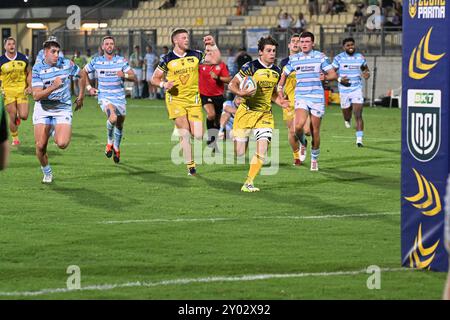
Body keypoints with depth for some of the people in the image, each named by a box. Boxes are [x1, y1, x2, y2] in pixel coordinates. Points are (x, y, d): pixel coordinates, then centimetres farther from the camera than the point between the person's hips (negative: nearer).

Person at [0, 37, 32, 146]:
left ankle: (18, 116, 29)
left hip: (22, 90, 1)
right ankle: (15, 138, 16)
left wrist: (29, 86, -2)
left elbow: (28, 73, 13)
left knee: (24, 116, -8)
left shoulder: (23, 58, 3)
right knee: (12, 117, -2)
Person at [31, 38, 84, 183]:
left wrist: (81, 96, 18)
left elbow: (82, 74, 15)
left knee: (62, 144, -20)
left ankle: (59, 134, 19)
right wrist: (53, 87, -32)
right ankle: (47, 173, 19)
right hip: (43, 110, 0)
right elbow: (36, 96, -18)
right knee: (40, 146, -8)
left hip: (63, 109, 0)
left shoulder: (67, 64, -6)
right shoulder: (37, 69, -10)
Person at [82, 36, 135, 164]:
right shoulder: (96, 61, 1)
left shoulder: (122, 61, 0)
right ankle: (110, 142, -5)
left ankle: (116, 148, 38)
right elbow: (83, 72, 17)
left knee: (119, 125, 11)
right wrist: (89, 87, 6)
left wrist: (124, 75, -23)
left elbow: (133, 77, -2)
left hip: (120, 97, 2)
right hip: (104, 97, -2)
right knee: (113, 118, -30)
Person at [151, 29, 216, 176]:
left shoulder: (195, 55, 4)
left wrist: (213, 45, -6)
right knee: (185, 134, -11)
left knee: (198, 136, -7)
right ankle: (190, 166, -1)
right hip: (176, 99, -3)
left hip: (194, 100, 3)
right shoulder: (167, 59, -3)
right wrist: (164, 84, -16)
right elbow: (154, 78, 4)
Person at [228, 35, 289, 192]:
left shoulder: (276, 71, 8)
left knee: (262, 152, -11)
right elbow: (232, 85, -9)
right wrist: (241, 93, -28)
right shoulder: (251, 66, -11)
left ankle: (248, 183, -2)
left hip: (265, 114, 4)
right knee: (240, 153, -4)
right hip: (246, 112, -4)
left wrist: (279, 101, 5)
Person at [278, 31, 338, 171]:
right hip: (301, 97, 1)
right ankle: (302, 144, 10)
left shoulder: (320, 57, 0)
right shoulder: (294, 59, 8)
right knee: (298, 126, -22)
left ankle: (314, 159, 22)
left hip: (317, 98, -1)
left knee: (315, 131, 3)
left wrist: (325, 77, -24)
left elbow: (333, 74, -2)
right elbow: (284, 74, 22)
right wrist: (280, 88, 7)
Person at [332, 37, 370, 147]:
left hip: (357, 89, 0)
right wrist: (339, 79, -19)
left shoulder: (360, 57, 3)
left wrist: (367, 74, -6)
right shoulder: (339, 58, -3)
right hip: (344, 90, 0)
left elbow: (366, 69, 18)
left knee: (358, 115, -13)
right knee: (346, 116, 11)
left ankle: (359, 140, -14)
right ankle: (347, 120, 49)